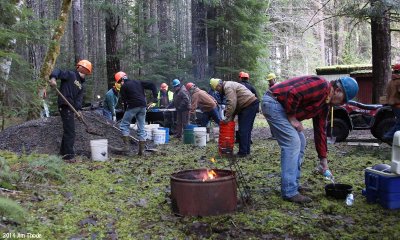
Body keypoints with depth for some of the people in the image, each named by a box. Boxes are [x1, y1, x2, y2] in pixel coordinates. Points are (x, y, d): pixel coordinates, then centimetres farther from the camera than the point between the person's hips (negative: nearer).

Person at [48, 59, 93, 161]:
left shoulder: (81, 84, 19)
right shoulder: (71, 75, -1)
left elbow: (79, 98, 7)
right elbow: (58, 72, -13)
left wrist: (78, 109, -9)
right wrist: (53, 78, -35)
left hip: (71, 107, 9)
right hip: (65, 106, -9)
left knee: (68, 130, 18)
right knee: (70, 131, -11)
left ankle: (64, 151, 32)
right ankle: (68, 154, -8)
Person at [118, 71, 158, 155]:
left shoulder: (124, 86, 3)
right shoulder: (138, 82, 17)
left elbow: (124, 100, -1)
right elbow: (152, 85, 13)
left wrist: (126, 109, 9)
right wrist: (155, 98, 7)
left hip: (132, 107, -5)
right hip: (143, 106, 5)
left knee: (124, 125, 9)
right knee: (141, 128, 8)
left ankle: (126, 145, -3)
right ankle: (141, 150, 8)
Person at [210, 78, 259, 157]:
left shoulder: (227, 87, -12)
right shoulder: (229, 85, 21)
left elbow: (231, 103, -22)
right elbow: (235, 103, 19)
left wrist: (227, 117, -16)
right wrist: (231, 117, 12)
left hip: (250, 104, -11)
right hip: (252, 104, 11)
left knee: (243, 130, -8)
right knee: (247, 129, 15)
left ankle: (242, 152, -5)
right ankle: (246, 150, 22)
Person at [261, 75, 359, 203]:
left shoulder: (325, 103, 13)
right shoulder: (321, 85, -17)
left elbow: (320, 129, 16)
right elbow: (292, 94, -29)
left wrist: (323, 158, 17)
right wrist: (292, 119, -16)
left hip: (281, 106, 11)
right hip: (273, 102, -11)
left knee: (300, 142, 12)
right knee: (292, 143, -14)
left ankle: (294, 184, 20)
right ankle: (289, 192, -9)